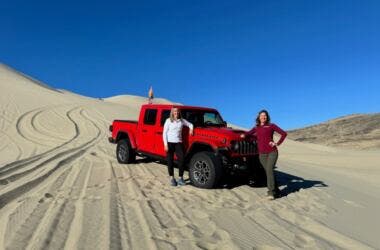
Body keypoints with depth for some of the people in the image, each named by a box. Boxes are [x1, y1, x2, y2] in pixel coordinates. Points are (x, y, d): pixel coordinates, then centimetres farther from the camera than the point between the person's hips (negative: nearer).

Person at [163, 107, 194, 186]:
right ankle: (172, 178, 16)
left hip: (178, 143, 2)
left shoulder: (182, 120, 7)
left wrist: (191, 129, 0)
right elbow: (164, 133, -2)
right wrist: (165, 144, -9)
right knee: (170, 161, 3)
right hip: (170, 143, -2)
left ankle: (180, 178, 6)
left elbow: (190, 124, 23)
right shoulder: (168, 121, -1)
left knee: (181, 160, -6)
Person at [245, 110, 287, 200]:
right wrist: (244, 135, -13)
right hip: (262, 154, 3)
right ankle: (276, 191, 18)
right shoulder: (256, 128, 14)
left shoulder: (271, 125, 4)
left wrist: (277, 143, -3)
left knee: (269, 170, -19)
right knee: (268, 172, 5)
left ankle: (271, 192, -15)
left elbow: (284, 133, 4)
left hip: (272, 152, -3)